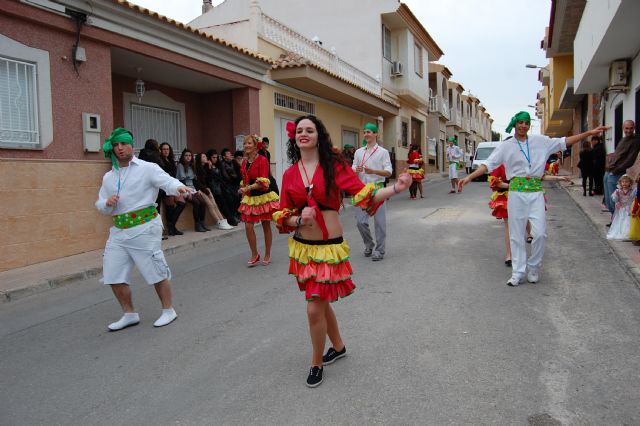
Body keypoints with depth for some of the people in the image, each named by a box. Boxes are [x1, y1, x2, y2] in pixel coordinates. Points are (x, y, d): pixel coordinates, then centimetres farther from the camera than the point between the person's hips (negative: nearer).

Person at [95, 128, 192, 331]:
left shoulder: (147, 168, -4)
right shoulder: (108, 177, 13)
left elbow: (166, 180, -19)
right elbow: (100, 206, 16)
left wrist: (178, 187, -42)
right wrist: (107, 203, -9)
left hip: (144, 228, -6)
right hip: (119, 231, 6)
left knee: (156, 272, 1)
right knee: (114, 276, 7)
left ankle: (168, 310, 20)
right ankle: (129, 314, 25)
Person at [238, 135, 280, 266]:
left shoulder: (262, 160, -12)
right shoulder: (244, 162, 7)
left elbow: (263, 182, -19)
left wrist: (247, 188, -27)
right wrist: (243, 190, 10)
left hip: (263, 197, -5)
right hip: (249, 198, 5)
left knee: (266, 225, 6)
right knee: (248, 226, -2)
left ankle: (267, 255, 20)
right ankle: (254, 254, 14)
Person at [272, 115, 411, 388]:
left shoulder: (334, 165, -7)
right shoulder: (289, 174, 2)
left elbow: (364, 195, -15)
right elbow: (282, 217, 6)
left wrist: (396, 188, -29)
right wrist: (299, 219, -15)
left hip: (330, 247, -4)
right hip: (302, 247, 4)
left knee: (314, 309, -4)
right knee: (320, 302, 19)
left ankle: (317, 363, 22)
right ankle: (338, 346, 45)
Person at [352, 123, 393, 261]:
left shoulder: (383, 152, 1)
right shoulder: (359, 152, 13)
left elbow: (388, 172, -6)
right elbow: (352, 170, 12)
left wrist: (373, 171, -21)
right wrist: (356, 170, -13)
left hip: (377, 188, -3)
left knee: (379, 221, 0)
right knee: (361, 221, 3)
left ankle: (379, 250, 12)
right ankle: (369, 244, 26)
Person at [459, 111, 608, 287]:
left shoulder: (540, 141, 9)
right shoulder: (506, 146, 4)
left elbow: (565, 142, 11)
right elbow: (488, 164, -4)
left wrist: (589, 133, 5)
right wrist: (469, 177, -15)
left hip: (536, 192, 1)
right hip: (516, 191, -1)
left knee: (540, 233, -5)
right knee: (516, 234, 3)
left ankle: (534, 268, 17)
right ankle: (517, 272, 12)